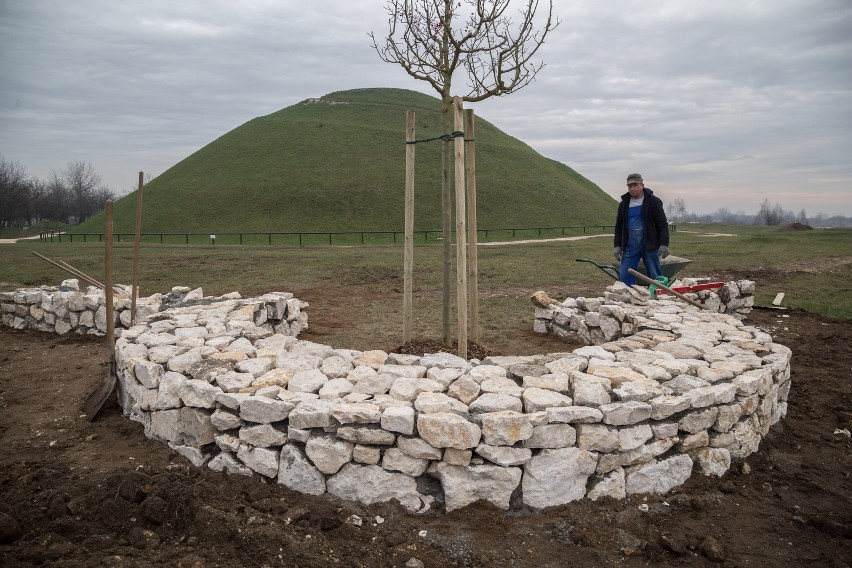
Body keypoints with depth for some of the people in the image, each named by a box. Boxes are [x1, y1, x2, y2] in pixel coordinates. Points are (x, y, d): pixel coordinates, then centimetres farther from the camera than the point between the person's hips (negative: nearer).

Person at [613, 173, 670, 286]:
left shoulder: (653, 201, -1)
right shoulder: (624, 203, 12)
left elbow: (662, 224, -3)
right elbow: (619, 226, 16)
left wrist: (664, 244, -11)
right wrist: (617, 245, 8)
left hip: (650, 246, -3)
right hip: (630, 247, 3)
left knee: (655, 277, 3)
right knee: (624, 277, -2)